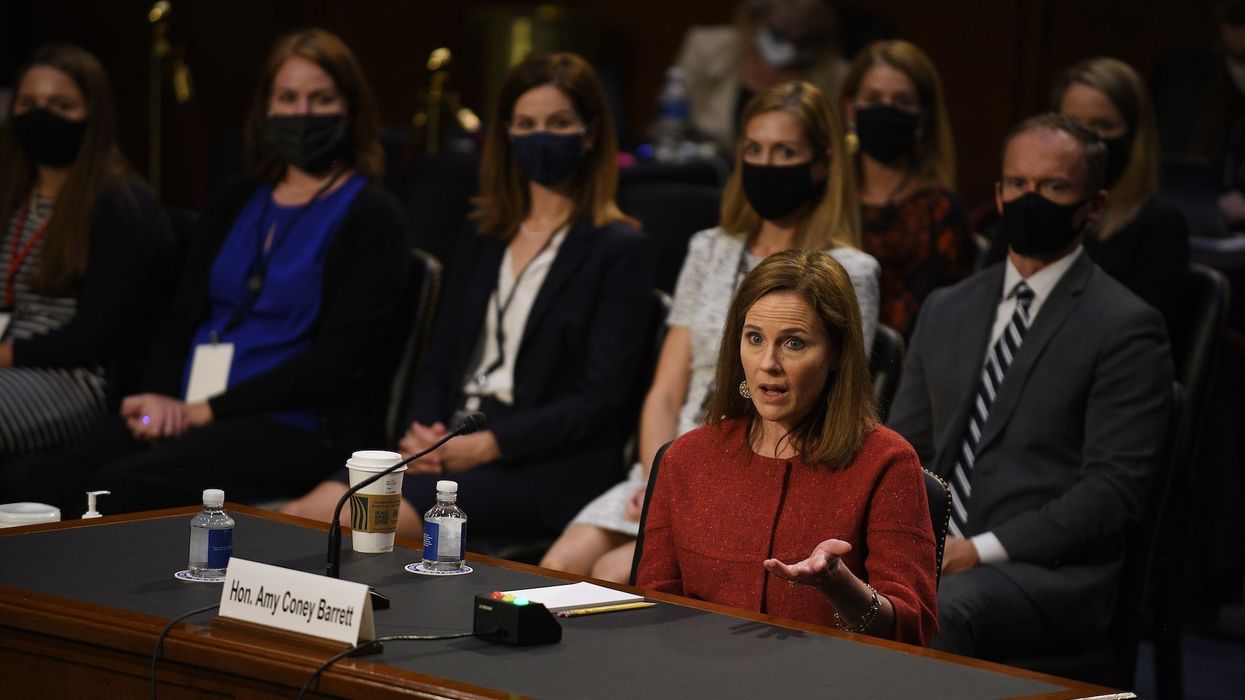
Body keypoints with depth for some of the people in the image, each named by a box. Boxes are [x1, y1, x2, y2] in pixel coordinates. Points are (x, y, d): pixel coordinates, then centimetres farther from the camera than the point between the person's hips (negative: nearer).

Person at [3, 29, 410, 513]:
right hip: (188, 413, 6)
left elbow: (340, 359, -9)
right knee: (49, 478, -23)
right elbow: (183, 318, 19)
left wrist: (207, 410, -13)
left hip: (298, 425, -6)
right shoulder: (234, 206, 20)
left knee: (121, 486, -31)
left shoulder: (371, 217, 0)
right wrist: (161, 398, -5)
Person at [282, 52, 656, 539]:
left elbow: (602, 401, -7)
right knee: (309, 514, -22)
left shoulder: (622, 251, 1)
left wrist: (487, 445, -15)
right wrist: (422, 434, -3)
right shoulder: (482, 243, 22)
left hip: (546, 464, -6)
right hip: (453, 445, 6)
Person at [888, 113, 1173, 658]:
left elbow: (1114, 489, -8)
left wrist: (983, 550, -17)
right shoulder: (946, 311, 20)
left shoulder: (1125, 328, -1)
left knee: (943, 609, -37)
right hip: (930, 551, 5)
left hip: (1050, 570, -5)